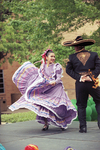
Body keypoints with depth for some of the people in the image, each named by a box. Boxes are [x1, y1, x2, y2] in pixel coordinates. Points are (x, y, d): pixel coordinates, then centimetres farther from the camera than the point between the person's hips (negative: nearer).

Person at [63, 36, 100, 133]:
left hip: (80, 85, 0)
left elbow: (68, 70, -1)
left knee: (81, 106, 9)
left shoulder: (72, 57, 1)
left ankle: (83, 127, 6)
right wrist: (91, 76, -10)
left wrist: (79, 77, -6)